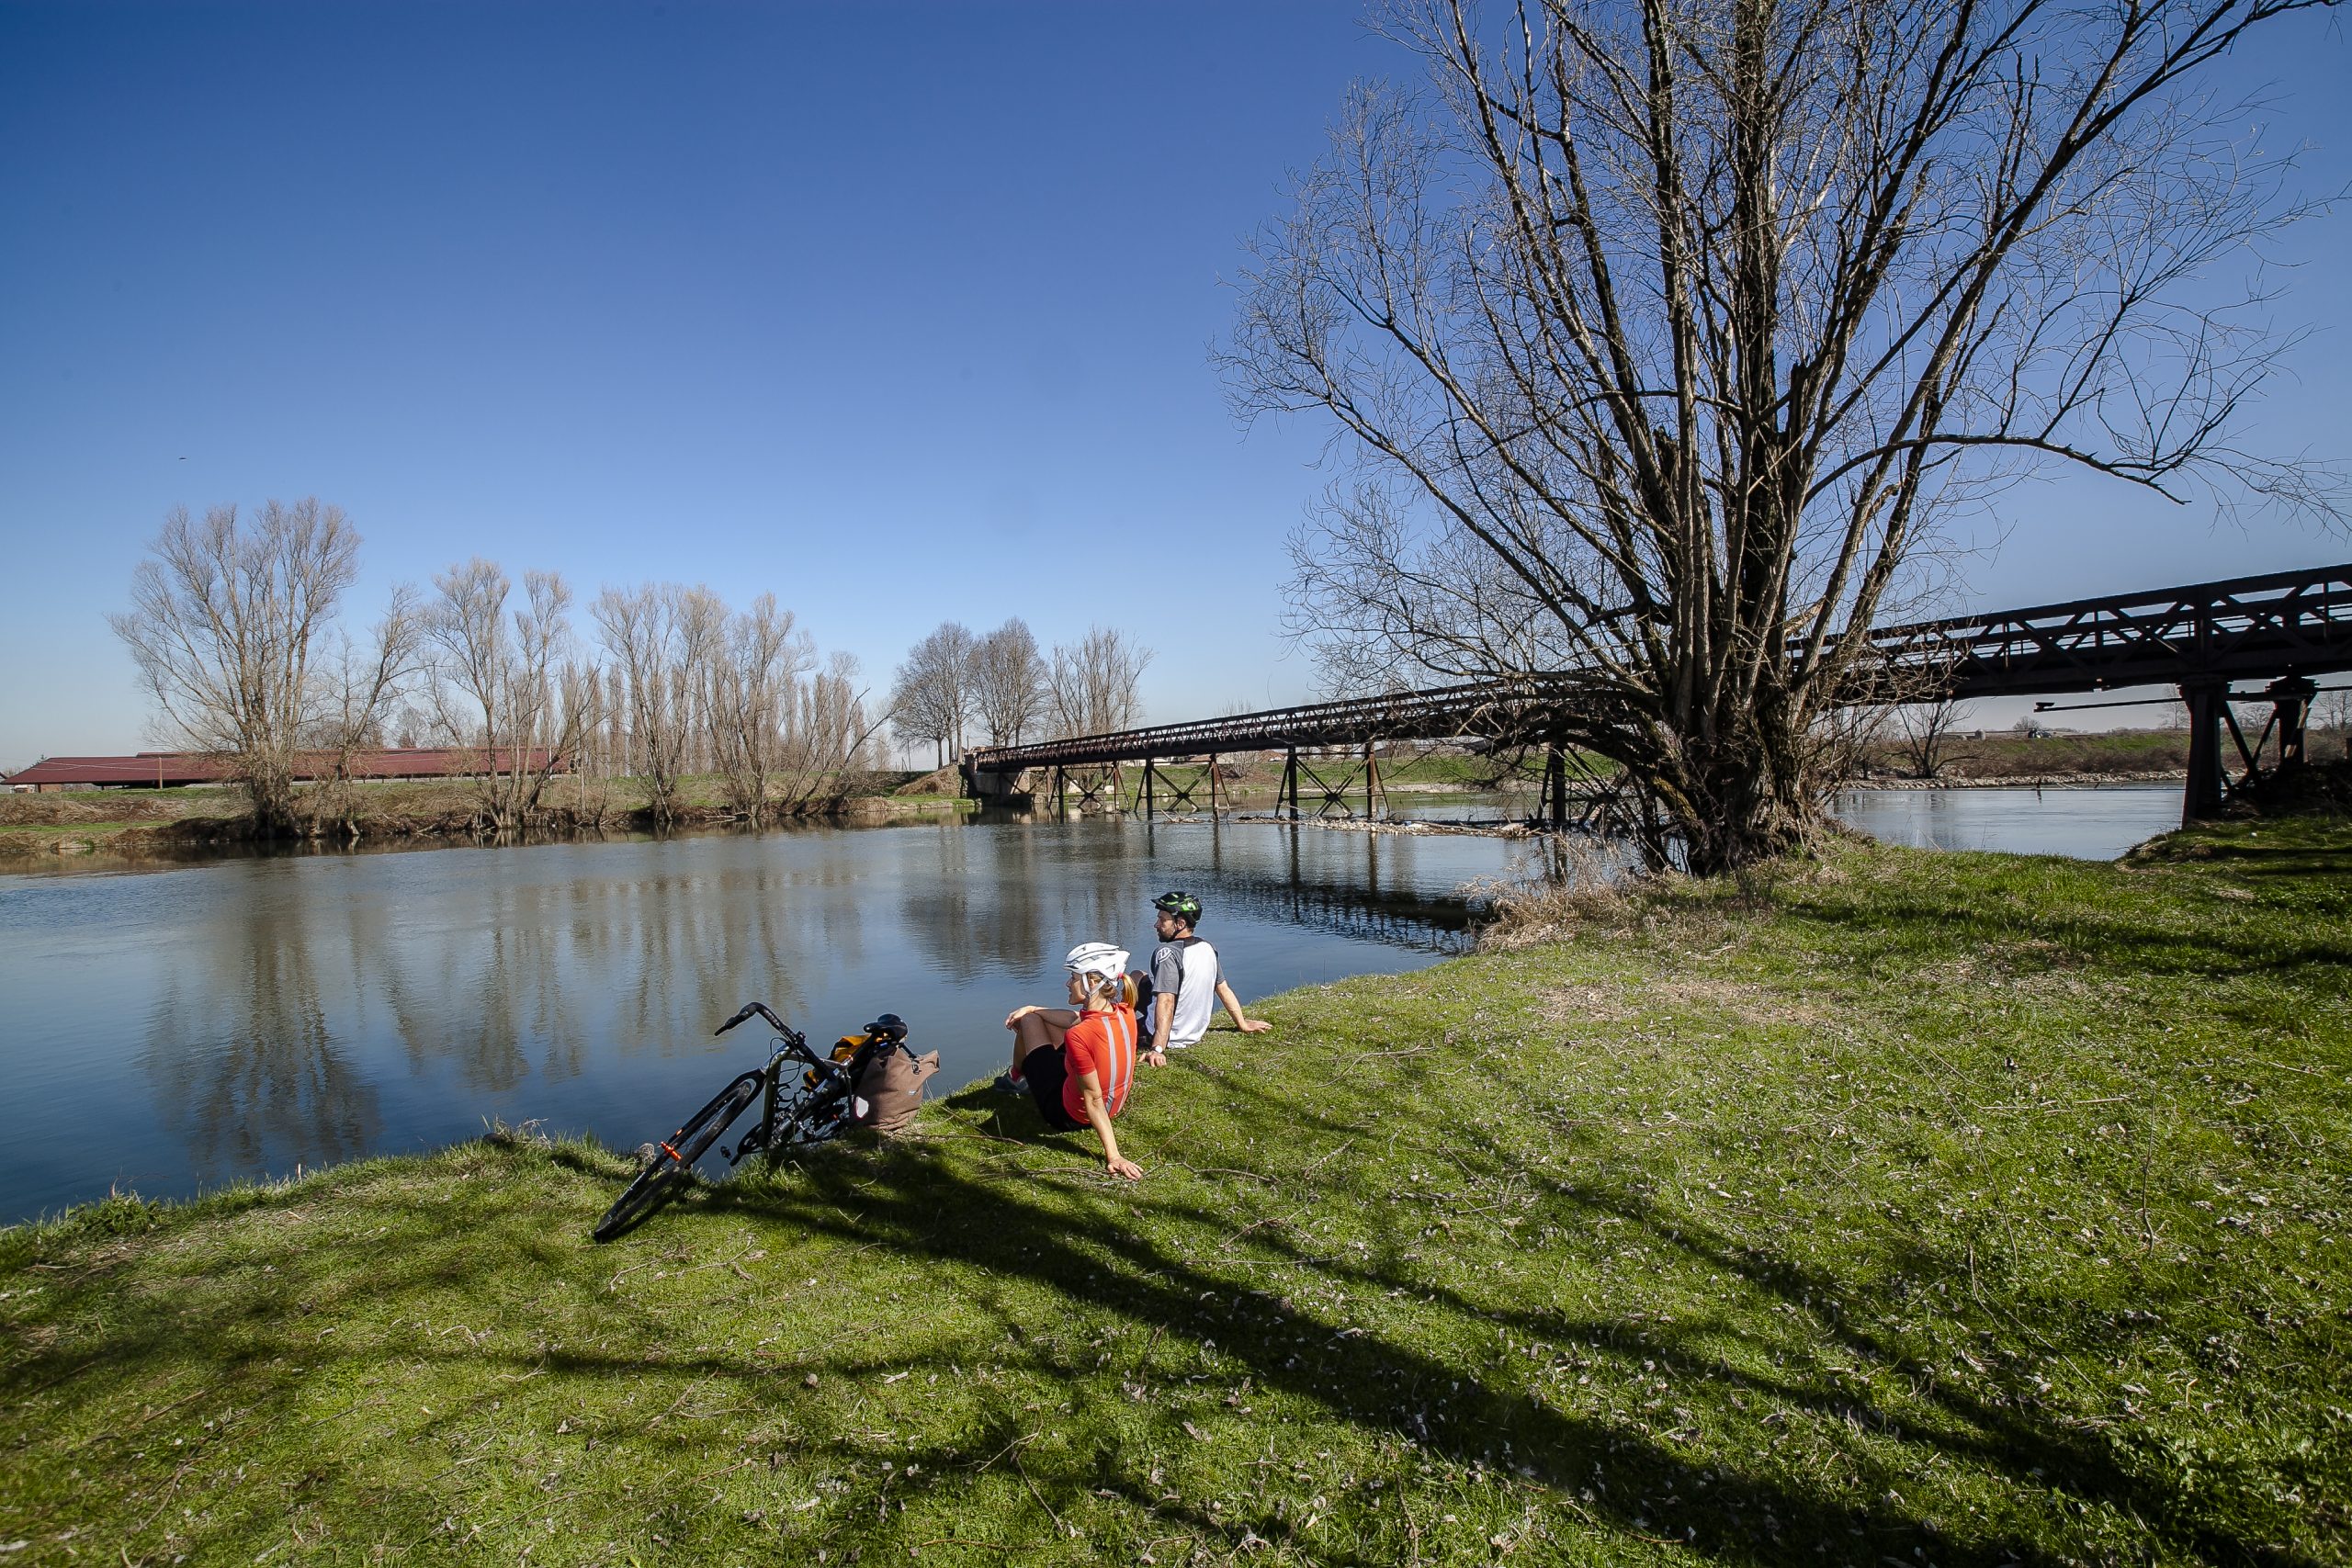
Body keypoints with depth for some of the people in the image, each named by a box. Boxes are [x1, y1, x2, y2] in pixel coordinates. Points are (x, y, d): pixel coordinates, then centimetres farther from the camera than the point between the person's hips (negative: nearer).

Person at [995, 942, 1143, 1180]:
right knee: (1036, 1015, 22)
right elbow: (1076, 1018, 4)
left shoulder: (1078, 1035, -37)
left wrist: (1113, 1156, -30)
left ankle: (1016, 1078, 43)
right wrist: (1032, 1008, 6)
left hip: (1068, 1115, -6)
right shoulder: (1125, 1012, -14)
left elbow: (1093, 1101, -31)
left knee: (1029, 1021, 11)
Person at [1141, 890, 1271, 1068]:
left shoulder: (1167, 953, -23)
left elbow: (1166, 1003, -31)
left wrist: (1158, 1049, -35)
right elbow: (1223, 989, 6)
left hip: (1172, 1040, -7)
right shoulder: (1207, 949, -1)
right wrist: (1243, 1024, 17)